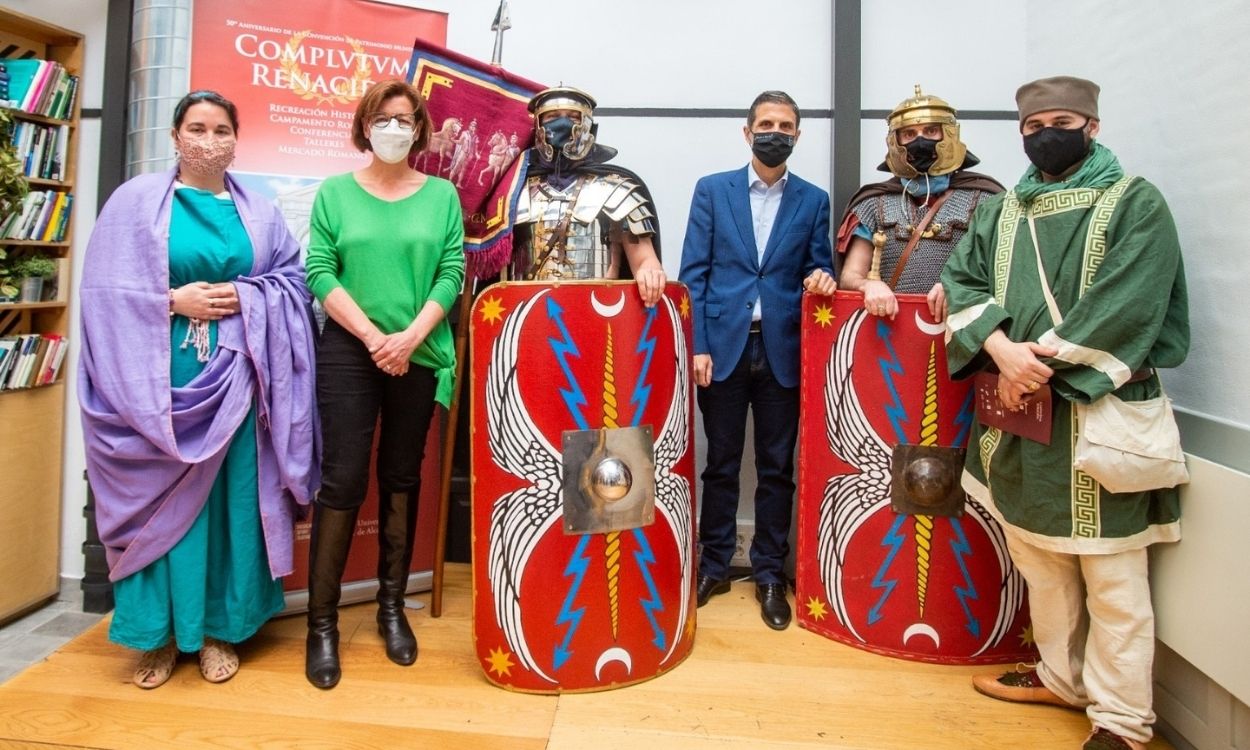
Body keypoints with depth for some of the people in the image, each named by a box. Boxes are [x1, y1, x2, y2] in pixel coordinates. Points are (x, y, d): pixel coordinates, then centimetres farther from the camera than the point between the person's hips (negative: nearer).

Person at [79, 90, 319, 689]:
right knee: (161, 501, 4)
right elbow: (107, 289, -1)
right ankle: (156, 632, 19)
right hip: (158, 377, -1)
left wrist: (245, 297, -10)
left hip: (235, 380, 2)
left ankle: (218, 628, 19)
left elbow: (293, 282, 6)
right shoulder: (137, 200, 4)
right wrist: (172, 301, -12)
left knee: (230, 498, 5)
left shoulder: (259, 212, 10)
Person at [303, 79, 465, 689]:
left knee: (402, 479, 9)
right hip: (348, 350, -1)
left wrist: (411, 336, -13)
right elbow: (319, 273, -3)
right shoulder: (335, 192, 5)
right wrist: (374, 337, -13)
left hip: (419, 355, 2)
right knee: (342, 479, -4)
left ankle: (392, 608, 23)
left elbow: (452, 273, -1)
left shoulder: (442, 195, 7)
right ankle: (322, 622, 9)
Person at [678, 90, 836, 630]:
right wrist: (696, 346, -8)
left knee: (777, 468, 7)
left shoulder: (813, 200, 9)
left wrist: (821, 279, -13)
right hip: (724, 347, -1)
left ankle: (769, 574, 21)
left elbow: (816, 270, 11)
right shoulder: (711, 190, 5)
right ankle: (713, 566, 23)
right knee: (720, 465, 9)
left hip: (782, 351, 1)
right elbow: (693, 274, 0)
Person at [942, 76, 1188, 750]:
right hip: (1018, 410, 6)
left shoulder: (1136, 203, 0)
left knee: (1111, 575, -1)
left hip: (1099, 408, -5)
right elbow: (962, 280, 5)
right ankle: (1062, 676, 31)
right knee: (1039, 558, 15)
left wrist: (1043, 360, -16)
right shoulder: (1003, 212, 16)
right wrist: (1003, 349, -13)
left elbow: (1127, 304, -13)